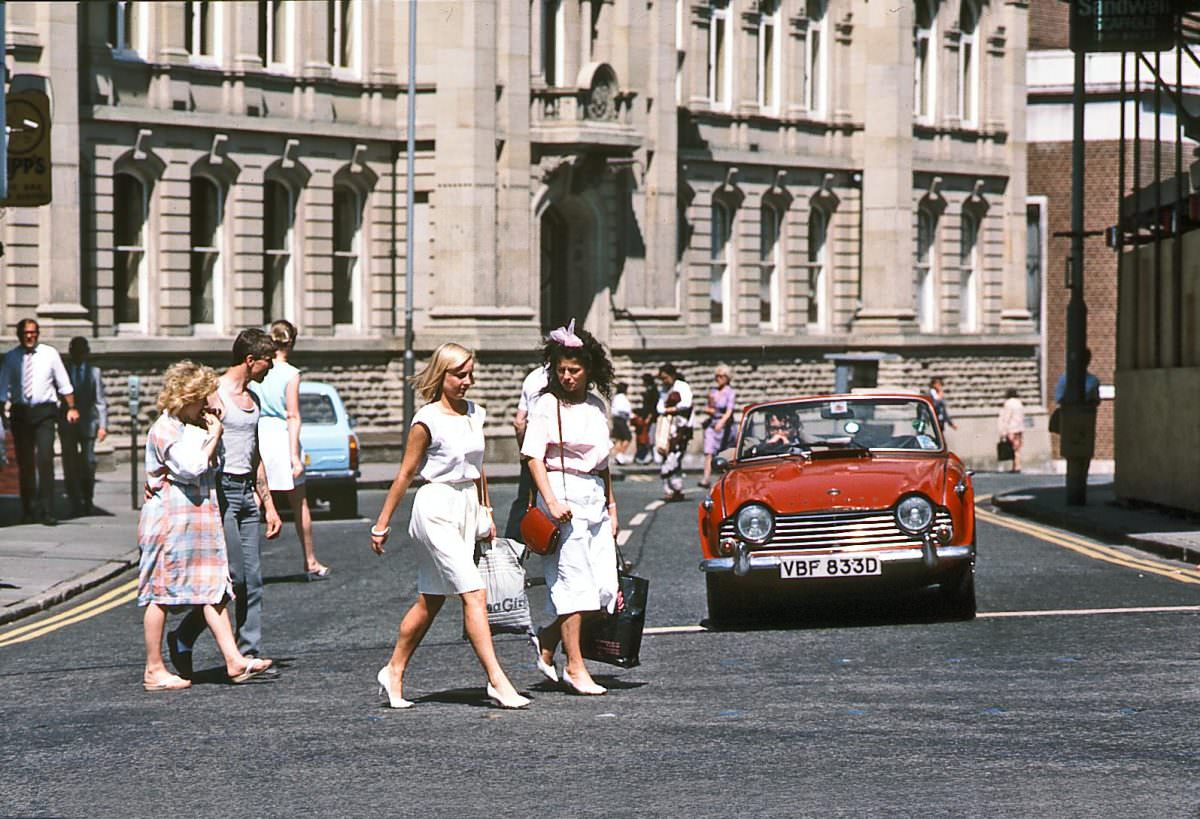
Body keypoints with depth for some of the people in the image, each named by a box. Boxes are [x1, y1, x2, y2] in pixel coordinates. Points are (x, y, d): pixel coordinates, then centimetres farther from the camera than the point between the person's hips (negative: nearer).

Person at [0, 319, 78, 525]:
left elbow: (63, 384, 9)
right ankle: (28, 510, 18)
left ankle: (47, 511, -15)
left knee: (45, 459, -14)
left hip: (44, 411, -1)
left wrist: (71, 408, 6)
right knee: (24, 462, 6)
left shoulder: (50, 354, 3)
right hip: (20, 412, 2)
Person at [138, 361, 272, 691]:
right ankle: (154, 670, 3)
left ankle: (234, 660, 0)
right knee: (160, 594, -2)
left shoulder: (195, 426, 16)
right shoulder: (165, 430, -12)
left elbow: (210, 466, 24)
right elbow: (192, 468, -21)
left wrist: (212, 433, 11)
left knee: (214, 589, 3)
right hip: (169, 518, -9)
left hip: (200, 520, 9)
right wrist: (214, 436, -11)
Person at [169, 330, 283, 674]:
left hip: (247, 491, 8)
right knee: (234, 577, -9)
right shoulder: (215, 396, -11)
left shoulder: (252, 399, 17)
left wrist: (269, 506, 22)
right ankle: (182, 639, 6)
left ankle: (250, 656, 7)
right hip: (221, 490, -8)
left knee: (252, 580, 4)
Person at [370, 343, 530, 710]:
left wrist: (486, 511, 23)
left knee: (431, 600, 12)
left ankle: (394, 672, 24)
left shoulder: (475, 414, 8)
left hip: (467, 507, 7)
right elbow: (406, 473, -6)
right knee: (474, 593, -14)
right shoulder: (427, 420, -12)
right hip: (436, 508, -7)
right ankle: (497, 681, -15)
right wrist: (382, 523, -3)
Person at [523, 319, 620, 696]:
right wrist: (551, 501, -21)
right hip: (563, 493, -6)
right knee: (574, 583, -7)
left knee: (605, 586, 1)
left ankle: (547, 644, 16)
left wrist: (611, 505, 20)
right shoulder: (547, 405, -4)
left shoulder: (597, 406, 14)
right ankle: (575, 667, -2)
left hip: (595, 497, 6)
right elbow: (534, 457, -10)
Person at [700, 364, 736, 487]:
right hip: (712, 425, 4)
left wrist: (722, 422, -37)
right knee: (708, 453, -11)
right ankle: (706, 479, -16)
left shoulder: (730, 393, -7)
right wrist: (709, 409, -5)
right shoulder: (713, 391, 10)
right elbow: (707, 408, 19)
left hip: (725, 426, -4)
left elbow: (729, 411, -20)